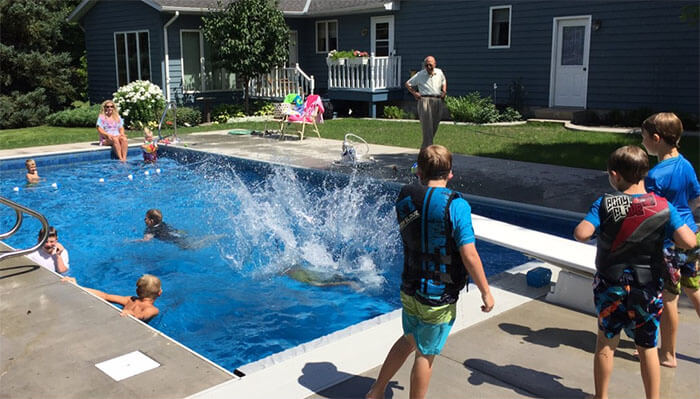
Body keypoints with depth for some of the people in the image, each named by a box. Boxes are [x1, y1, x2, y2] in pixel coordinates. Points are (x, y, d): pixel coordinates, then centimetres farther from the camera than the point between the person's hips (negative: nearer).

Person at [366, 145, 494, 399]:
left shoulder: (405, 199, -4)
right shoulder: (456, 205, -19)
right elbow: (469, 256, -20)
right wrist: (486, 292, -8)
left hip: (409, 290, 6)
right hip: (439, 297, -6)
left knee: (409, 340, 27)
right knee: (425, 354, 10)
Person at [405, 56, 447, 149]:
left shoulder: (439, 72, 12)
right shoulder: (420, 75, 2)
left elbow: (444, 81, 32)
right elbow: (407, 84, 12)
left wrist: (444, 91, 15)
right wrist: (414, 93, 0)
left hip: (438, 101, 5)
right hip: (425, 100, -4)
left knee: (434, 126, 8)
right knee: (427, 125, -14)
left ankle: (424, 147, 22)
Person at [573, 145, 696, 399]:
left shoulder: (604, 204, -14)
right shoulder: (663, 207, -9)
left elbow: (581, 234, -25)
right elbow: (688, 242, -17)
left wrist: (597, 232, -2)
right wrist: (667, 231, 4)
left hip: (610, 286, 0)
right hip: (648, 288, 1)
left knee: (606, 342, 17)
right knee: (648, 347, 15)